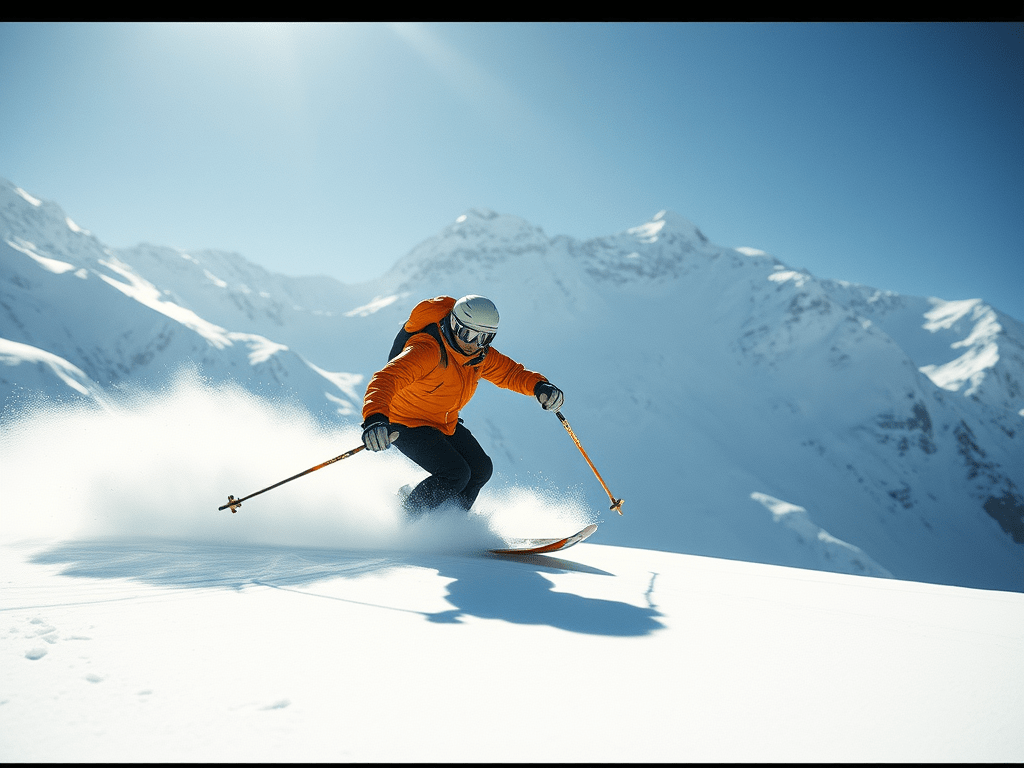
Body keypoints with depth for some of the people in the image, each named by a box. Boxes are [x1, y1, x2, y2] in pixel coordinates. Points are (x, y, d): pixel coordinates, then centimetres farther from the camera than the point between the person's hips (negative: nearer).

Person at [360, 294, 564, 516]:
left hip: (445, 425, 9)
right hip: (406, 424, -8)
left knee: (480, 469, 3)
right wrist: (375, 419, -62)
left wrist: (540, 386, -15)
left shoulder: (480, 355, -6)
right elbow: (386, 378, -44)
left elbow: (509, 372, 7)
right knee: (455, 474, -21)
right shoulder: (428, 350, -32)